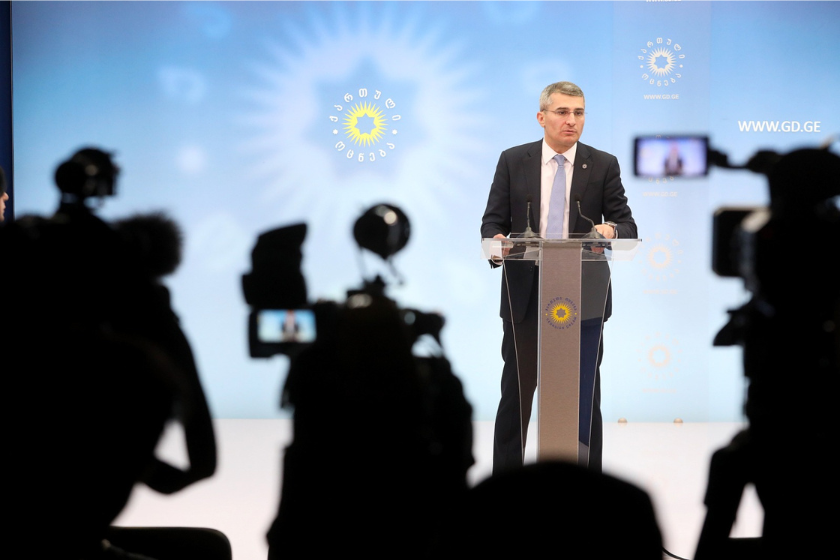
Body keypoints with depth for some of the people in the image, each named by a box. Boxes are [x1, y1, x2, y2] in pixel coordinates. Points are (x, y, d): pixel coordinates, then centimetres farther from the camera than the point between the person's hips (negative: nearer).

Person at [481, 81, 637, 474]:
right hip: (525, 294, 0)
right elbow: (493, 221, 4)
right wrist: (496, 242, -19)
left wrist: (612, 230, -23)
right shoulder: (513, 161, 4)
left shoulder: (604, 165, 3)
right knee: (516, 392, 5)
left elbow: (627, 226, 1)